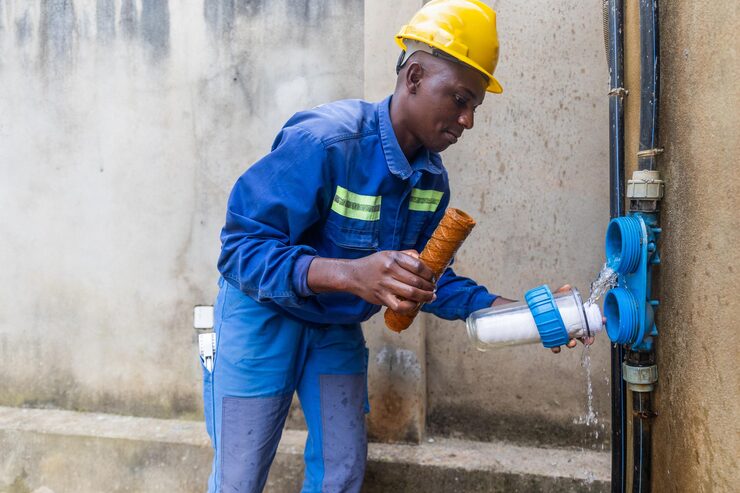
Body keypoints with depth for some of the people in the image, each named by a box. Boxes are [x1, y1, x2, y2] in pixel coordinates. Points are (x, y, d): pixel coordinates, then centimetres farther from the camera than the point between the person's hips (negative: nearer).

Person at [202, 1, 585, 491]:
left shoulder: (433, 179, -5)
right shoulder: (324, 141, -29)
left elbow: (425, 277, 3)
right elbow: (241, 248, -32)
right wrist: (350, 274, -47)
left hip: (337, 328, 6)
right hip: (265, 317, -6)